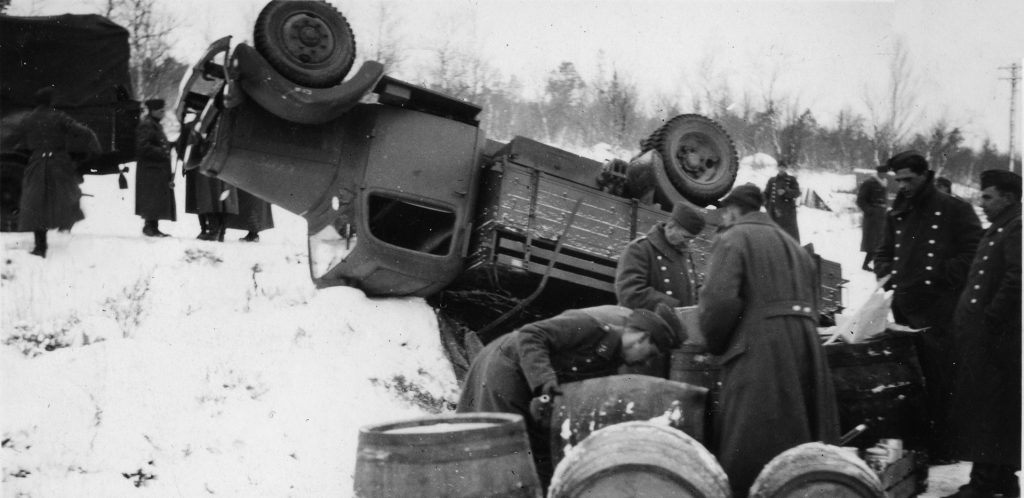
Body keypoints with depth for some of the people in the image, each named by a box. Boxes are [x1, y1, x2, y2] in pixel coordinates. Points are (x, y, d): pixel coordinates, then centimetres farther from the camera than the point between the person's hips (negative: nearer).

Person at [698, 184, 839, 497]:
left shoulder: (733, 238, 0)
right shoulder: (792, 244, 25)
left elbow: (719, 298, -14)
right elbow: (812, 304, 22)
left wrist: (714, 344, 0)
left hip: (759, 352, -8)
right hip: (805, 344, 8)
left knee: (748, 453, -5)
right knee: (804, 448, 11)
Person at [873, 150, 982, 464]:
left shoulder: (954, 210, -3)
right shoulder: (897, 214, 17)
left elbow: (974, 252, -8)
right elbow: (884, 252, 27)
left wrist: (943, 275, -14)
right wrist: (885, 273, 7)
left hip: (939, 311, -6)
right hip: (903, 307, 6)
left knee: (939, 381, -4)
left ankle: (941, 447, 3)